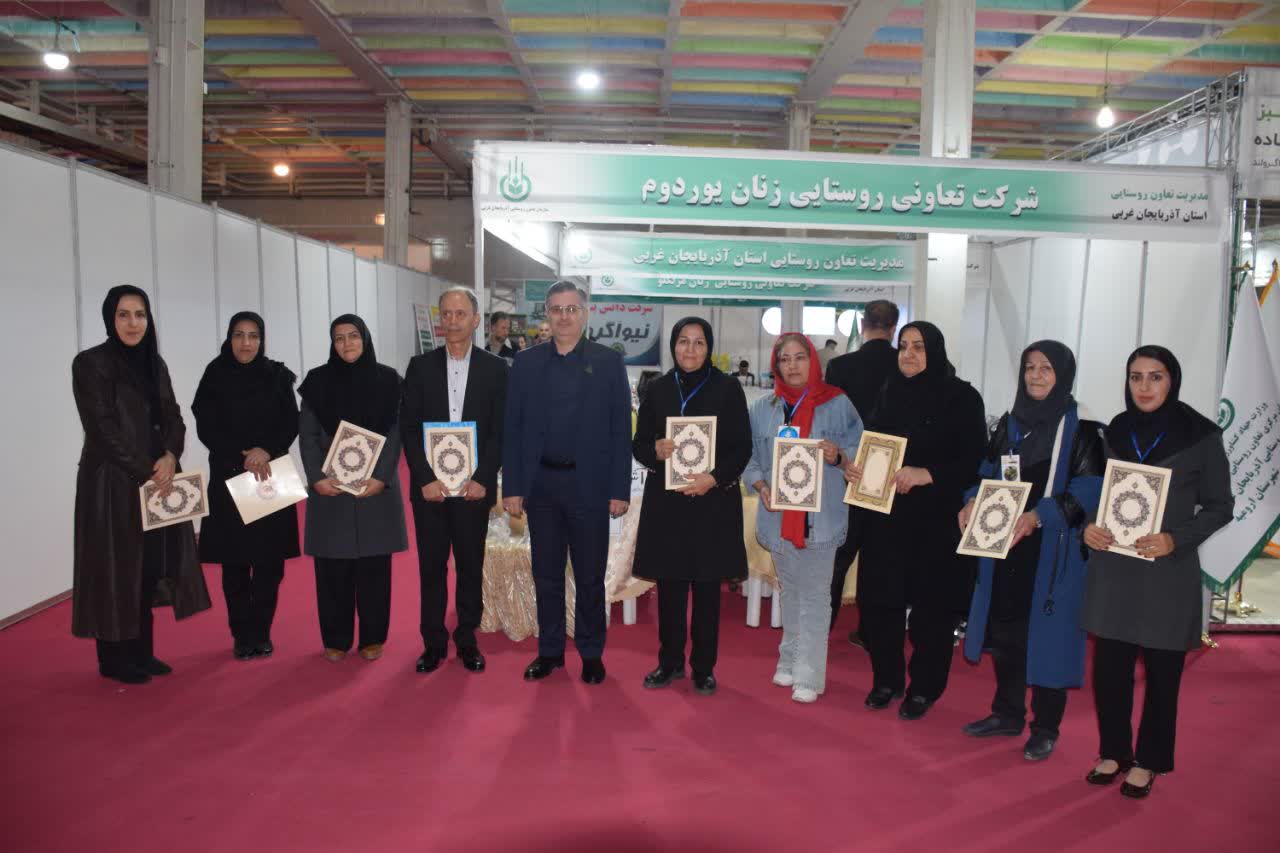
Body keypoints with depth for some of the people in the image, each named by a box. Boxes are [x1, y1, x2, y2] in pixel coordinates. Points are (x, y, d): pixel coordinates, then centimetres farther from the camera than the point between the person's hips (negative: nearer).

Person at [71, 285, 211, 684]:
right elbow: (102, 427, -13)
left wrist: (170, 456, -12)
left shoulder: (154, 363, 12)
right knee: (116, 568, 2)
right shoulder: (90, 363, -7)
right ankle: (114, 658, 14)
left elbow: (172, 417, 7)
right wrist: (145, 471, -13)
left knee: (152, 565, 8)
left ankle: (142, 651, 19)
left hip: (157, 479, 6)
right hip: (112, 481, -6)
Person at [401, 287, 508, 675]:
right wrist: (425, 479, -9)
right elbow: (409, 428, 1)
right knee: (431, 567, 8)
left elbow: (500, 430, -1)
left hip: (474, 486, -1)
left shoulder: (495, 368, 1)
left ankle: (467, 640, 22)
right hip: (429, 486, 1)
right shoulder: (420, 365, 4)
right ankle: (434, 641, 22)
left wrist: (482, 479, -10)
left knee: (471, 567, 8)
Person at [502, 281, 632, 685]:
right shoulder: (527, 362, 5)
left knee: (590, 576, 9)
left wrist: (620, 489, -7)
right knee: (546, 574, 12)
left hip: (589, 485, -2)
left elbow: (620, 429, -3)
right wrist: (511, 487, -2)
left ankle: (591, 654, 24)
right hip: (541, 484, 2)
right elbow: (513, 429, 4)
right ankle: (550, 651, 27)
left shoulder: (609, 362, 0)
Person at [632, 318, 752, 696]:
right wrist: (655, 451, -15)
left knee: (707, 587, 6)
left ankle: (704, 667, 20)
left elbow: (741, 447, -1)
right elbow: (639, 444, 8)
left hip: (714, 501, -1)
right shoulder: (657, 389, 6)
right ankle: (670, 660, 24)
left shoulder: (728, 389, 0)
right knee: (669, 585, 8)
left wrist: (714, 478, -16)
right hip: (666, 499, 2)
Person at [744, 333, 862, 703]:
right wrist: (762, 486, -9)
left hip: (819, 516, -3)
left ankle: (808, 675, 9)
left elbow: (860, 450, -1)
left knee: (814, 594, 0)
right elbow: (751, 457, 8)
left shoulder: (837, 404, -2)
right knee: (789, 590, 17)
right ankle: (789, 661, 31)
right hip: (779, 515, 4)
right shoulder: (763, 408, 6)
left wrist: (838, 455, -21)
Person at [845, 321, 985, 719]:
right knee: (879, 599, 6)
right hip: (883, 515, 4)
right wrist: (850, 466, -9)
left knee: (931, 605, 5)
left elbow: (973, 460, -9)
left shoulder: (962, 397, -4)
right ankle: (886, 679, 25)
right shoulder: (888, 393, 10)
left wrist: (926, 474, -22)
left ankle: (924, 689, 23)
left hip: (935, 520, -4)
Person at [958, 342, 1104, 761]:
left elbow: (1087, 490, -13)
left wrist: (1039, 516, -25)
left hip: (1053, 551, -5)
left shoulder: (1080, 429, -7)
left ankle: (1045, 728, 19)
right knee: (1003, 629, 12)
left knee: (1046, 634, 3)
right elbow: (989, 474, 14)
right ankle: (1007, 714, 29)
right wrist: (974, 502, -5)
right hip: (1004, 544, 5)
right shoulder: (1009, 424, 10)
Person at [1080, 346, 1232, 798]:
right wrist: (1088, 527, -8)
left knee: (1161, 671, 9)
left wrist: (1175, 539, -16)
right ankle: (1113, 752, 27)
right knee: (1109, 667, 7)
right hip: (1113, 568, 3)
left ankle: (1147, 761, 27)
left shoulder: (1201, 436, -5)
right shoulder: (1115, 431, 4)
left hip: (1168, 572, -2)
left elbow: (1220, 506, -1)